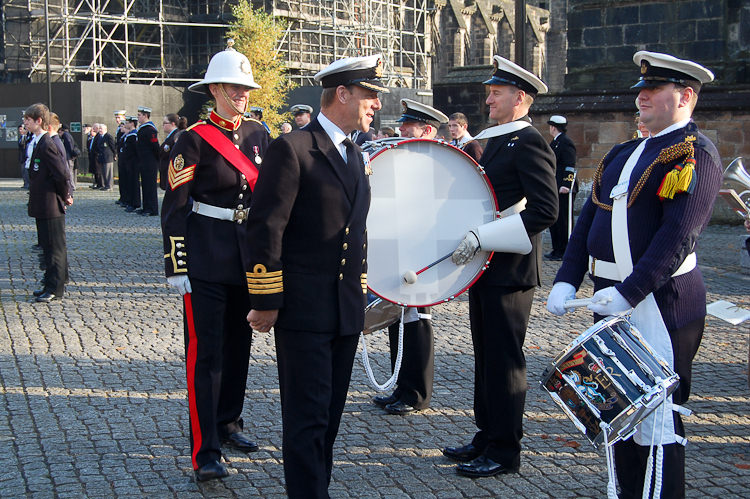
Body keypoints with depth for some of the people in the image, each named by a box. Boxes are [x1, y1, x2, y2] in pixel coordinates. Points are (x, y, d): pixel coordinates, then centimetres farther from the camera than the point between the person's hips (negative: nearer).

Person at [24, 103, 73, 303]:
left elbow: (62, 174, -23)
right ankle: (53, 284, 25)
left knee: (54, 247, -2)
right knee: (48, 246, 16)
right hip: (43, 206, 10)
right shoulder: (38, 143, 12)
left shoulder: (47, 145, -19)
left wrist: (64, 196, -10)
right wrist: (64, 195, 14)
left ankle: (55, 289, 4)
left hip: (51, 206, -10)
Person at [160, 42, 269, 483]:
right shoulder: (194, 140, -9)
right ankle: (206, 451, -2)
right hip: (206, 260, -6)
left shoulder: (258, 134, 8)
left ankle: (229, 424, 33)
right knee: (206, 353, -5)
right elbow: (174, 209, -10)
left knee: (239, 344, 16)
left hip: (250, 256, 6)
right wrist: (177, 268, -14)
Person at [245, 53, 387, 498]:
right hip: (304, 310, -8)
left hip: (347, 310, 8)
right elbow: (265, 229, -14)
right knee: (307, 416, -3)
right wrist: (266, 302, -15)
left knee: (330, 414, 14)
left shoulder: (355, 156, 15)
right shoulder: (292, 149, -11)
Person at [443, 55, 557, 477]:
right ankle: (488, 437, 26)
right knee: (487, 356, 15)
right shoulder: (497, 140, 16)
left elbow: (546, 211, -22)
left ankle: (505, 450, 8)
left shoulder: (528, 143, -14)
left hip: (509, 269, -9)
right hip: (485, 266, 10)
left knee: (505, 359, -2)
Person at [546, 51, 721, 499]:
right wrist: (567, 280, 2)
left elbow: (679, 235, -20)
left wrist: (629, 293, -25)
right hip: (612, 300, 9)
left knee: (657, 420, -3)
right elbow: (590, 218, 14)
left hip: (660, 302, -8)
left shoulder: (695, 153, -10)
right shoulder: (625, 153, 16)